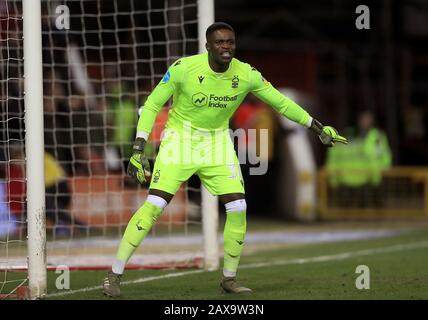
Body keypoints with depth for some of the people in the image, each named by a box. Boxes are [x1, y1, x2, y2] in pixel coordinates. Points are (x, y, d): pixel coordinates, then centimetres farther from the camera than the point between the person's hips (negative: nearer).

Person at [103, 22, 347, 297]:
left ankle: (229, 278, 11)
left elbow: (282, 103, 3)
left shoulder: (247, 75, -10)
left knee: (238, 208, -8)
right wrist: (139, 150, -16)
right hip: (180, 140, -3)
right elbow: (152, 105, -10)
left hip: (217, 143, 3)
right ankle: (115, 274, -8)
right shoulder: (183, 68, -19)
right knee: (154, 206, -15)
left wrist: (318, 128, 5)